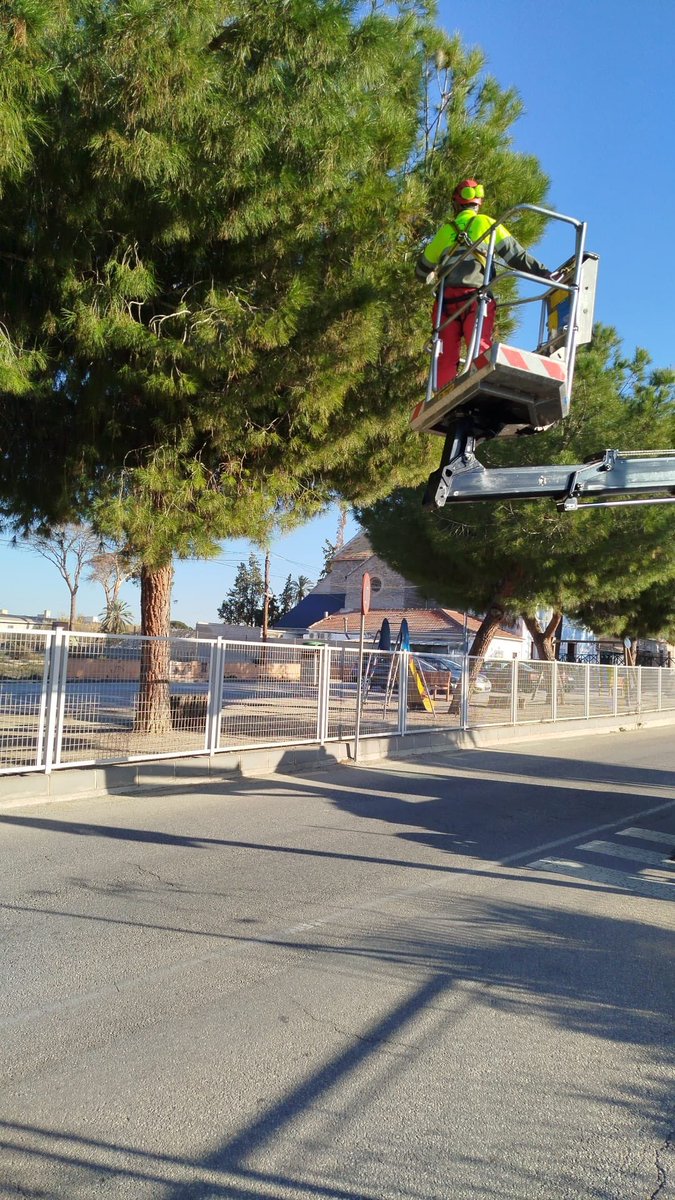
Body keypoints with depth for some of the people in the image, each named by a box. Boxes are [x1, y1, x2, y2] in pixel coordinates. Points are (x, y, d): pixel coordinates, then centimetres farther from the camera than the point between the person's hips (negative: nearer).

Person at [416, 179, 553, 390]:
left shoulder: (446, 230, 22)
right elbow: (515, 254, 6)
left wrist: (430, 279, 49)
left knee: (447, 356, 1)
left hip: (448, 297, 3)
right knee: (480, 348, -16)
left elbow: (422, 270, 27)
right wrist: (543, 272, 8)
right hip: (474, 296, -2)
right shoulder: (486, 223, 15)